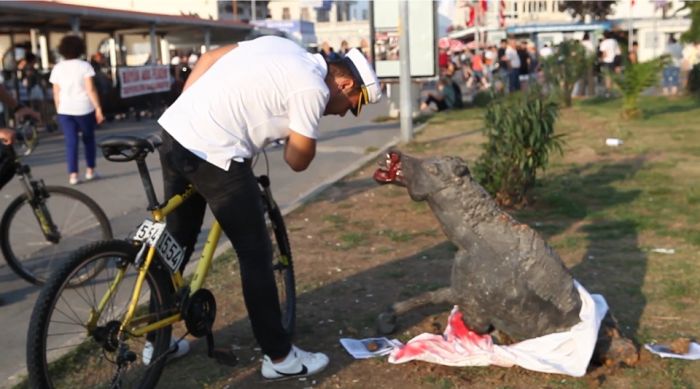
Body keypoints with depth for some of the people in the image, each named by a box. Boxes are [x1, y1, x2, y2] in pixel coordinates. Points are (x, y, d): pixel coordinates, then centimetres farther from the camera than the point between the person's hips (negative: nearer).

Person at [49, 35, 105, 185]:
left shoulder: (57, 68, 5)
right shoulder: (84, 66, -4)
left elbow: (56, 93, 5)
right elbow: (91, 89, -12)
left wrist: (58, 111, 13)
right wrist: (98, 108, -9)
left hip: (65, 110, 2)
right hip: (84, 109, -2)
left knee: (70, 142, 2)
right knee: (88, 139, 16)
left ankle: (73, 174, -5)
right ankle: (90, 170, 18)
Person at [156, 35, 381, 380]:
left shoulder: (283, 46, 16)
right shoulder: (313, 89, -9)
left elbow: (208, 58, 18)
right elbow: (298, 160, -3)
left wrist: (191, 117, 16)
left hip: (173, 130, 9)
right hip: (213, 154, -9)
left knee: (176, 245, 21)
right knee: (256, 254, 4)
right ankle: (279, 357, 15)